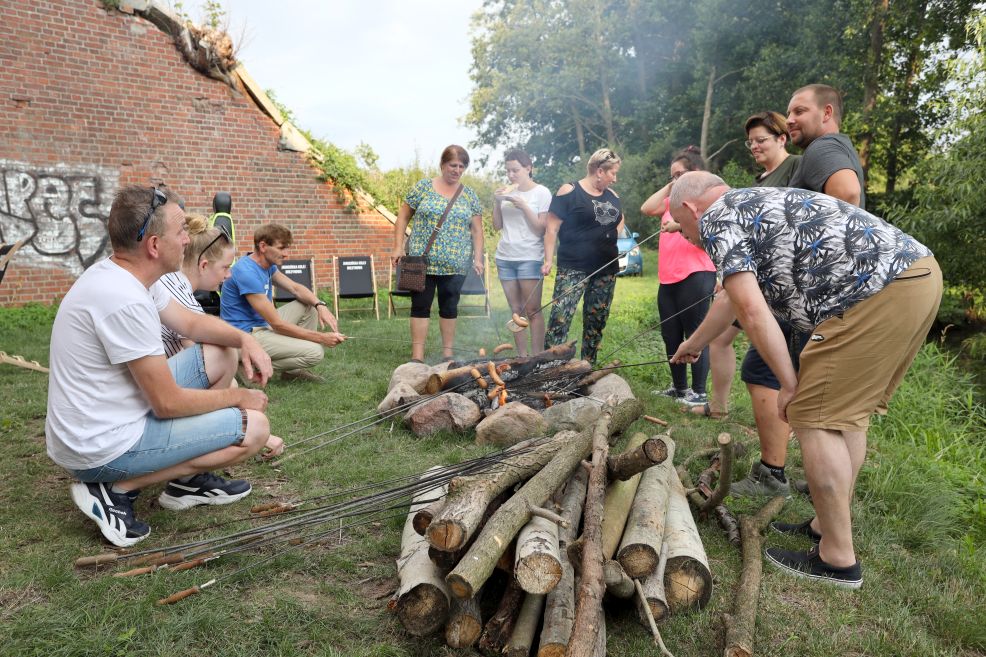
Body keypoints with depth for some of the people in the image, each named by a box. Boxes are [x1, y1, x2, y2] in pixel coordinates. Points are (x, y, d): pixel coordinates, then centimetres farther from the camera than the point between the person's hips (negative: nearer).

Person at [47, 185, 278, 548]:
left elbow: (189, 321, 15)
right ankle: (117, 489, -4)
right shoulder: (124, 300, -28)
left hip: (108, 419, 9)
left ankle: (187, 480, 16)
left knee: (222, 353, 11)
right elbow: (169, 403, -24)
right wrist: (238, 397, -8)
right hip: (103, 448, -9)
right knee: (255, 427, -9)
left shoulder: (121, 273, 2)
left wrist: (244, 339, -3)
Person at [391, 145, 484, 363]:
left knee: (449, 307, 8)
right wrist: (398, 246, -4)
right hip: (422, 260, -1)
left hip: (455, 263, 2)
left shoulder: (470, 196, 8)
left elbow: (477, 230, 8)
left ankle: (448, 353, 17)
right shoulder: (423, 187, 3)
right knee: (420, 306, 0)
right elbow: (403, 216, 5)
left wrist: (478, 258, -2)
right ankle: (417, 356, 3)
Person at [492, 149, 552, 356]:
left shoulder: (542, 193, -1)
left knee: (533, 310, -6)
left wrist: (524, 206, -16)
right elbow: (497, 226, 12)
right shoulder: (507, 192, 11)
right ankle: (522, 357, 13)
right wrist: (497, 203, -3)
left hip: (530, 257, -5)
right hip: (505, 257, 5)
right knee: (516, 311, 7)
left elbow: (541, 229, -6)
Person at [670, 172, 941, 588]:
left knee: (814, 418, -3)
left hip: (880, 291, -10)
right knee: (847, 411, 17)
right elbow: (731, 298, 41)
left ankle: (838, 558, 6)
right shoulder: (753, 206, 29)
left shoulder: (715, 219, -1)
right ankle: (828, 524, 28)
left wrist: (789, 383, -4)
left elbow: (751, 310, -13)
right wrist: (694, 343, 54)